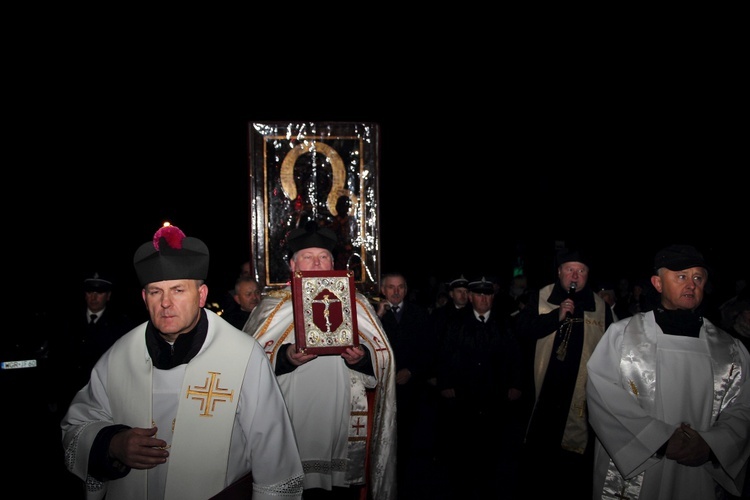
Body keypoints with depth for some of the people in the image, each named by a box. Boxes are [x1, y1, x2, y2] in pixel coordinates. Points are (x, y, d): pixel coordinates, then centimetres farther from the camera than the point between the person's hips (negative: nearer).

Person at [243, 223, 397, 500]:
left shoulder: (356, 304, 9)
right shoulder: (274, 305, 6)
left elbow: (383, 359, 6)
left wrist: (362, 358, -14)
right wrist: (285, 358, -19)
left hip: (345, 423, 1)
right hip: (292, 425, -1)